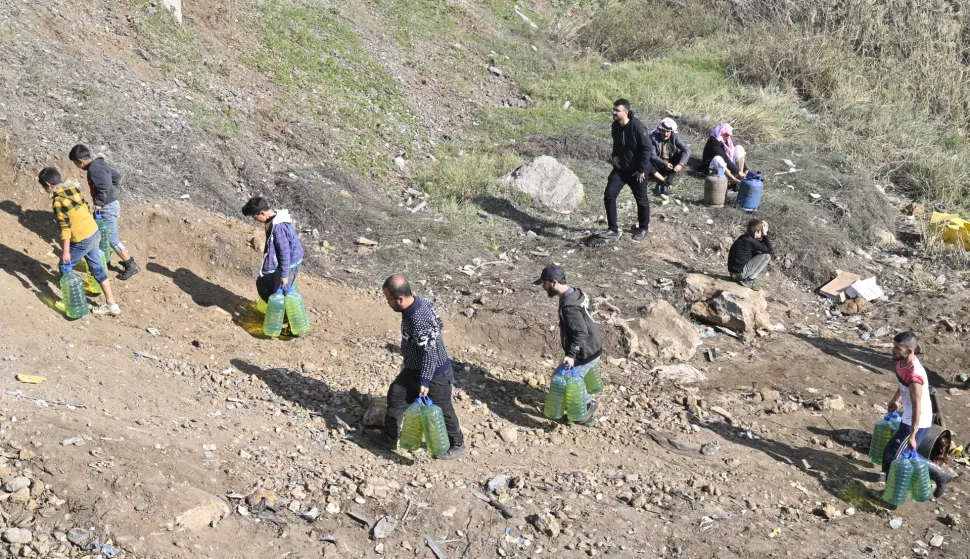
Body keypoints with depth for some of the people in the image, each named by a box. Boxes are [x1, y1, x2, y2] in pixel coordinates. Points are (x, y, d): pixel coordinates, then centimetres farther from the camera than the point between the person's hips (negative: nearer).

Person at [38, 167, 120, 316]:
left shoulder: (58, 200, -18)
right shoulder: (73, 188, 5)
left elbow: (65, 227, -20)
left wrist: (65, 251, -17)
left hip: (82, 240, -8)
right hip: (94, 232, 8)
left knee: (65, 268, 12)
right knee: (97, 268, 15)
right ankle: (111, 304, 17)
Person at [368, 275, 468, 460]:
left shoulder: (418, 321, -36)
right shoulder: (419, 303, -8)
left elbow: (430, 353, -31)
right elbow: (438, 324, 7)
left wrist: (425, 381, -27)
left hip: (435, 374, -10)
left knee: (441, 410, 10)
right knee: (396, 394, 18)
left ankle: (457, 444, 33)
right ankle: (389, 438, 34)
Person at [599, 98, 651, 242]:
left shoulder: (637, 126, -23)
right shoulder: (614, 126, -1)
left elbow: (646, 148, -19)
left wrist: (642, 169, -18)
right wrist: (614, 155, -1)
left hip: (636, 170, -6)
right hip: (620, 168, 6)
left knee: (641, 200, 10)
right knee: (609, 196, -3)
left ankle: (643, 229, 30)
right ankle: (613, 230, 7)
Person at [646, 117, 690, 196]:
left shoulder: (675, 137, -11)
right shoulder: (653, 137, -16)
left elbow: (687, 151, -20)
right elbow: (652, 156, -22)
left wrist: (680, 164, -36)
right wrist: (664, 164, -38)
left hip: (671, 165, 2)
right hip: (659, 165, -2)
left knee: (683, 154, -23)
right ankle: (666, 182, -19)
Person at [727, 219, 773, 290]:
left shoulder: (744, 237, 6)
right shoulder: (751, 242, -20)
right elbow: (769, 250, -13)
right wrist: (765, 234, -10)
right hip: (739, 273, -9)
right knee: (767, 256, -9)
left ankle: (749, 278, 11)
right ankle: (749, 280, -7)